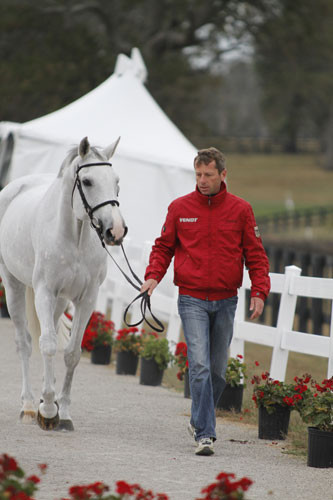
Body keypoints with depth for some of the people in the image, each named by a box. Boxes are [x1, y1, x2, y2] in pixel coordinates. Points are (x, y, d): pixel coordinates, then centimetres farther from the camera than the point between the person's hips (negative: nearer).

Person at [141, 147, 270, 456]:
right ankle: (204, 433, -15)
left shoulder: (240, 210, 2)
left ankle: (199, 421, 29)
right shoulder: (180, 208, 2)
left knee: (218, 369, 10)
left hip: (226, 301, 2)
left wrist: (259, 292, -7)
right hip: (192, 300, -2)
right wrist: (153, 275, -9)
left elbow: (256, 255, 5)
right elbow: (164, 247, 9)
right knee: (199, 366, -13)